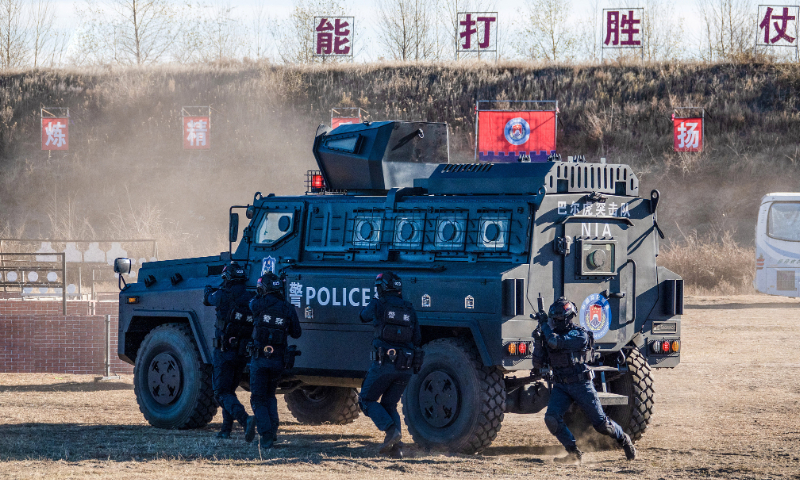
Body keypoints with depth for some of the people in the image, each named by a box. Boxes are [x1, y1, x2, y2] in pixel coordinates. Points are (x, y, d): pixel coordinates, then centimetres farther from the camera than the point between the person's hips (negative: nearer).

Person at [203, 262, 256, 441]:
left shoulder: (224, 296, -12)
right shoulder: (252, 300, 0)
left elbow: (207, 299, 9)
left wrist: (209, 289, 31)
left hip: (224, 352, -5)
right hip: (243, 353, 5)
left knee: (222, 393, -4)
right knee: (229, 390, 23)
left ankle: (245, 419, -27)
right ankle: (226, 429, 25)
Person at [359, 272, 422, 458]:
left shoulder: (378, 305, -1)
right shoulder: (409, 310, 12)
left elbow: (363, 316, 21)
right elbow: (417, 340, 13)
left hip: (384, 364, -5)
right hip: (405, 367, 5)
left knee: (367, 400, 10)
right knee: (389, 405, 17)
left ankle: (391, 430, -13)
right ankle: (395, 446, -1)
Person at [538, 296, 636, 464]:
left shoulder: (580, 335, -15)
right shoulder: (552, 333, 5)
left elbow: (555, 342, -29)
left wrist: (544, 324, -15)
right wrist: (539, 337, -6)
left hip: (581, 385, -5)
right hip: (561, 386, 5)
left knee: (601, 423, 1)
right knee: (551, 419, -18)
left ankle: (623, 440, 30)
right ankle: (574, 453, -7)